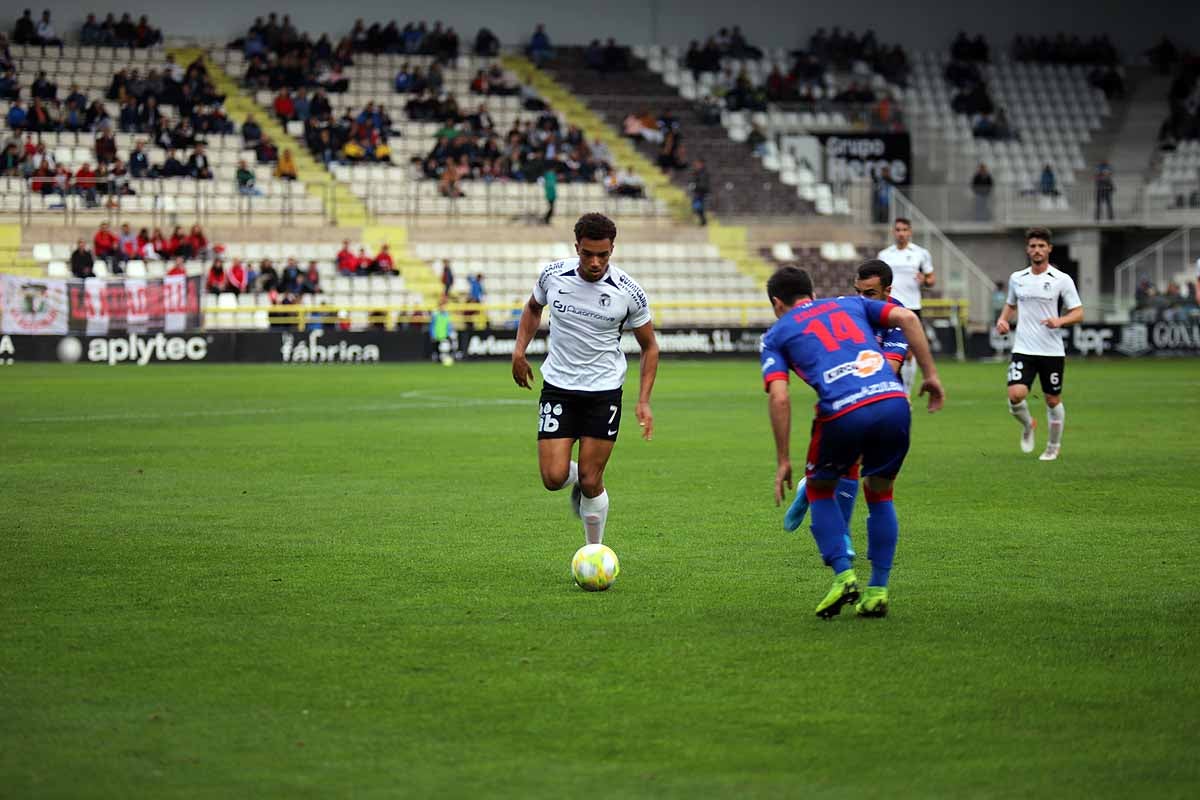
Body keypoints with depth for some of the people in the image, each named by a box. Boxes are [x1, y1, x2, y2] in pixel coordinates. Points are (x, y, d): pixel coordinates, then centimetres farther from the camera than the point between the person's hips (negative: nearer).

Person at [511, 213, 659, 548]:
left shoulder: (629, 293, -13)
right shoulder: (552, 275, -8)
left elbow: (649, 347, 1)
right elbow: (533, 308, 16)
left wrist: (644, 401, -8)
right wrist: (520, 350, 2)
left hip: (604, 392, -1)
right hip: (558, 388, 2)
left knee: (590, 483, -3)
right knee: (553, 477, -9)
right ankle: (578, 480, 28)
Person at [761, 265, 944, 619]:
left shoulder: (776, 335, 19)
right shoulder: (851, 304, 28)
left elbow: (778, 397, 3)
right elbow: (906, 318, 10)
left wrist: (783, 461, 6)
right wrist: (931, 374, 12)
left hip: (843, 412, -3)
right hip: (893, 401, 3)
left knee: (819, 489, 24)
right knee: (879, 494, 25)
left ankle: (843, 575, 7)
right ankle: (877, 590, 17)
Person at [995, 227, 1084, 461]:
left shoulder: (1062, 280, -3)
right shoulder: (1016, 278, 7)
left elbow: (1078, 313, -2)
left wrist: (1060, 321, -21)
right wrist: (1003, 320, 4)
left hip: (1052, 351, -1)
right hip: (1023, 350, 2)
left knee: (1053, 400, 6)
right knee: (1015, 395, -16)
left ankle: (1054, 446, 27)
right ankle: (1027, 425, 16)